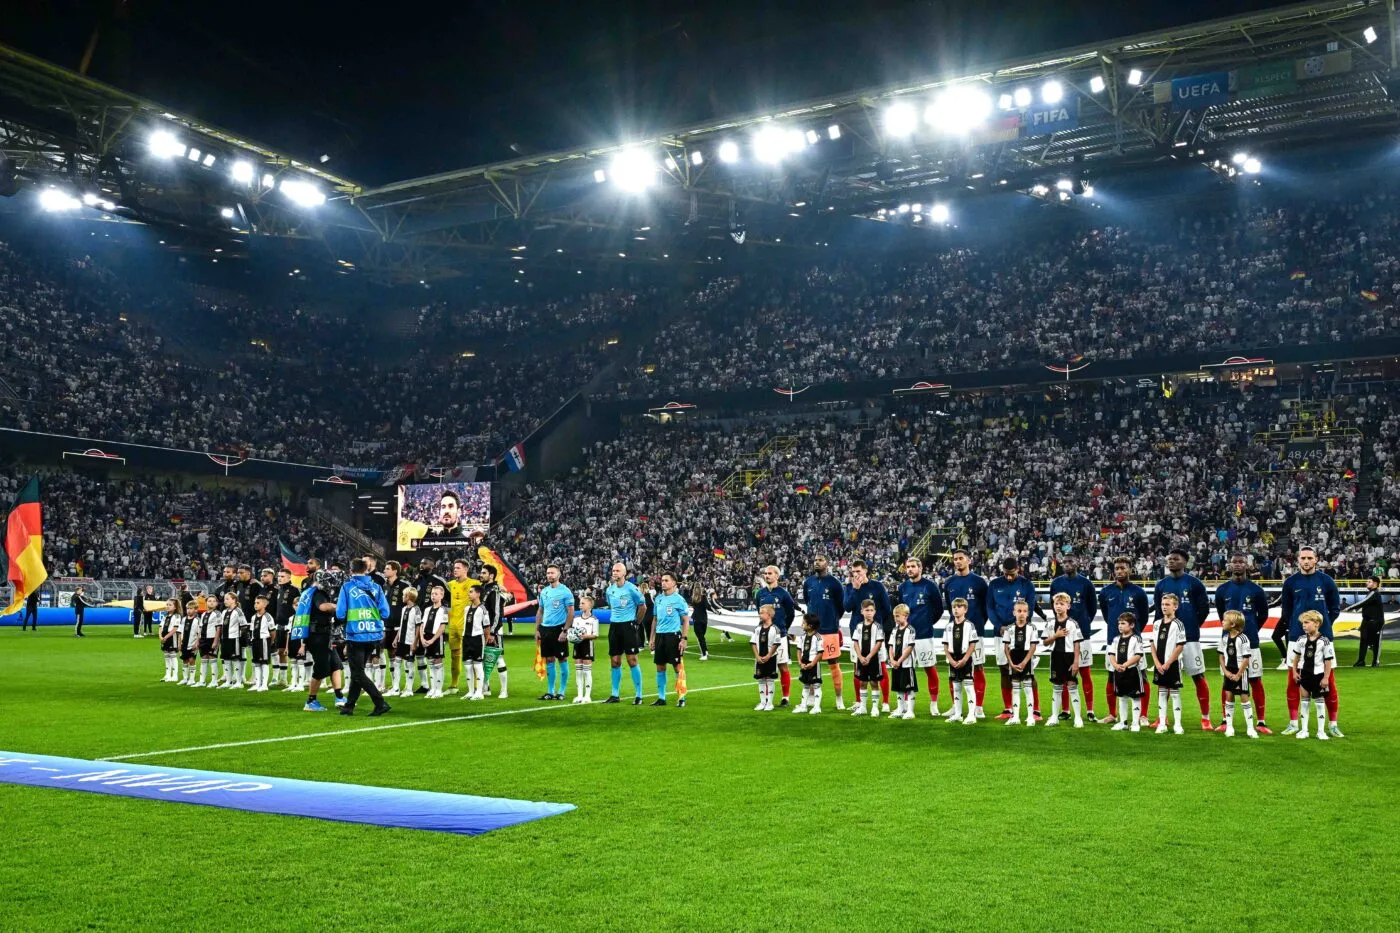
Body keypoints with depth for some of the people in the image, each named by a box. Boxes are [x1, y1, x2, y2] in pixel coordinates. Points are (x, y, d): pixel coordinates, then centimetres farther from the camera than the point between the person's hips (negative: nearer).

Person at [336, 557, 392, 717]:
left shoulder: (347, 587, -4)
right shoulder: (376, 587, 3)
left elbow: (340, 615, -8)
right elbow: (385, 613, -1)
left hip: (356, 636, -4)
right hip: (374, 636, 4)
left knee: (358, 674, 3)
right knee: (357, 671, 18)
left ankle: (380, 703, -9)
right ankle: (349, 706, 23)